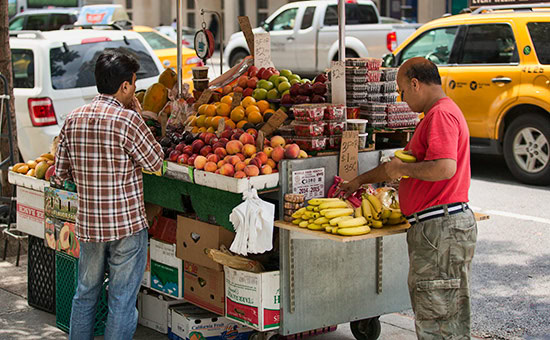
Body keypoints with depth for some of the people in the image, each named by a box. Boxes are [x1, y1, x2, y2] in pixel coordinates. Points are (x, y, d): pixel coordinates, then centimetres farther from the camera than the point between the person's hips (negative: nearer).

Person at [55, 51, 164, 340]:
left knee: (85, 293, 20)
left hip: (87, 224, 6)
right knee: (122, 300, 4)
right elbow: (155, 162, -5)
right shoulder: (127, 119, -16)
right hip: (127, 225, -5)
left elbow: (61, 172, 7)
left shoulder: (73, 119, 2)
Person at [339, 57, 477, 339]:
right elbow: (397, 166, 32)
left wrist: (401, 168, -13)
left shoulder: (441, 115, -13)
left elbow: (445, 167, -28)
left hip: (441, 227, -11)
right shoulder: (436, 115, 22)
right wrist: (360, 180, 36)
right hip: (433, 229, 11)